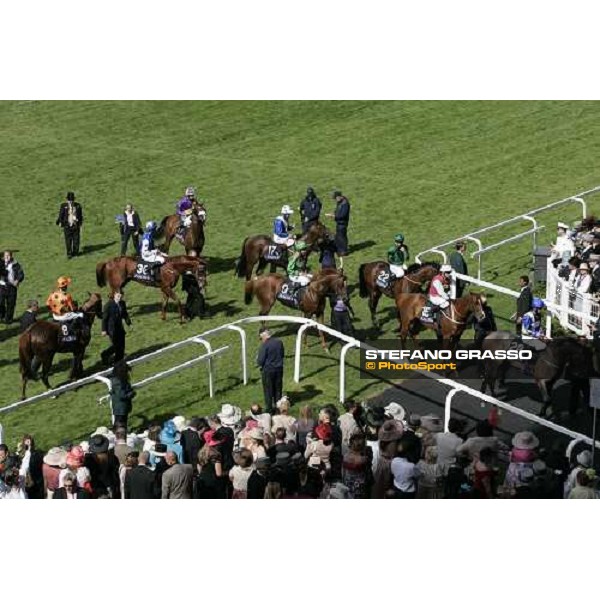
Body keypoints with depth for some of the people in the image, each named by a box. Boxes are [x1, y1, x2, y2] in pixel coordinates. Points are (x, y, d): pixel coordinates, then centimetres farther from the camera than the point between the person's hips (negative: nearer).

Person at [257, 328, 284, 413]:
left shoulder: (265, 345, -21)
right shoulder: (279, 342, -3)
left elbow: (260, 361, -18)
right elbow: (282, 355, 11)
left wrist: (257, 360, 3)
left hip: (268, 370, -6)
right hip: (279, 369, 6)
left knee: (268, 391, 8)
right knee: (278, 389, 19)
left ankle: (269, 409, 14)